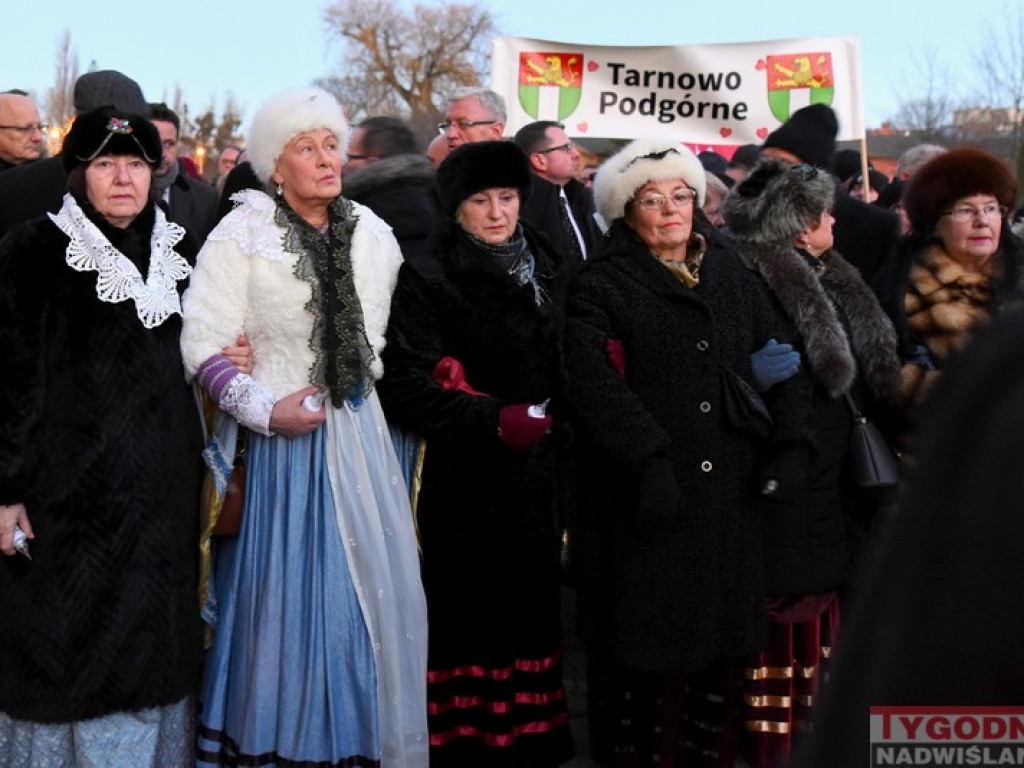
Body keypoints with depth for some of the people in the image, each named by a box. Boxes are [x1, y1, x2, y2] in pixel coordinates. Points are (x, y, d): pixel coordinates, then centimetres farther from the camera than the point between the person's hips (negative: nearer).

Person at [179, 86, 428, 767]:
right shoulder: (241, 238, -7)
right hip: (283, 435, -4)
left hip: (360, 431, 5)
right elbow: (201, 346, -10)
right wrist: (266, 409, -17)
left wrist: (370, 380, 7)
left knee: (373, 589, 7)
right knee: (288, 594, 1)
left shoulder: (372, 233, 7)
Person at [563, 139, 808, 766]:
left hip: (729, 494, 4)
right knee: (647, 647, 1)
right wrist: (647, 459, -23)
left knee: (723, 642, 10)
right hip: (647, 500, -4)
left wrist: (787, 443, 0)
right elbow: (594, 384, -14)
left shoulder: (733, 276, 15)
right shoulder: (601, 287, 0)